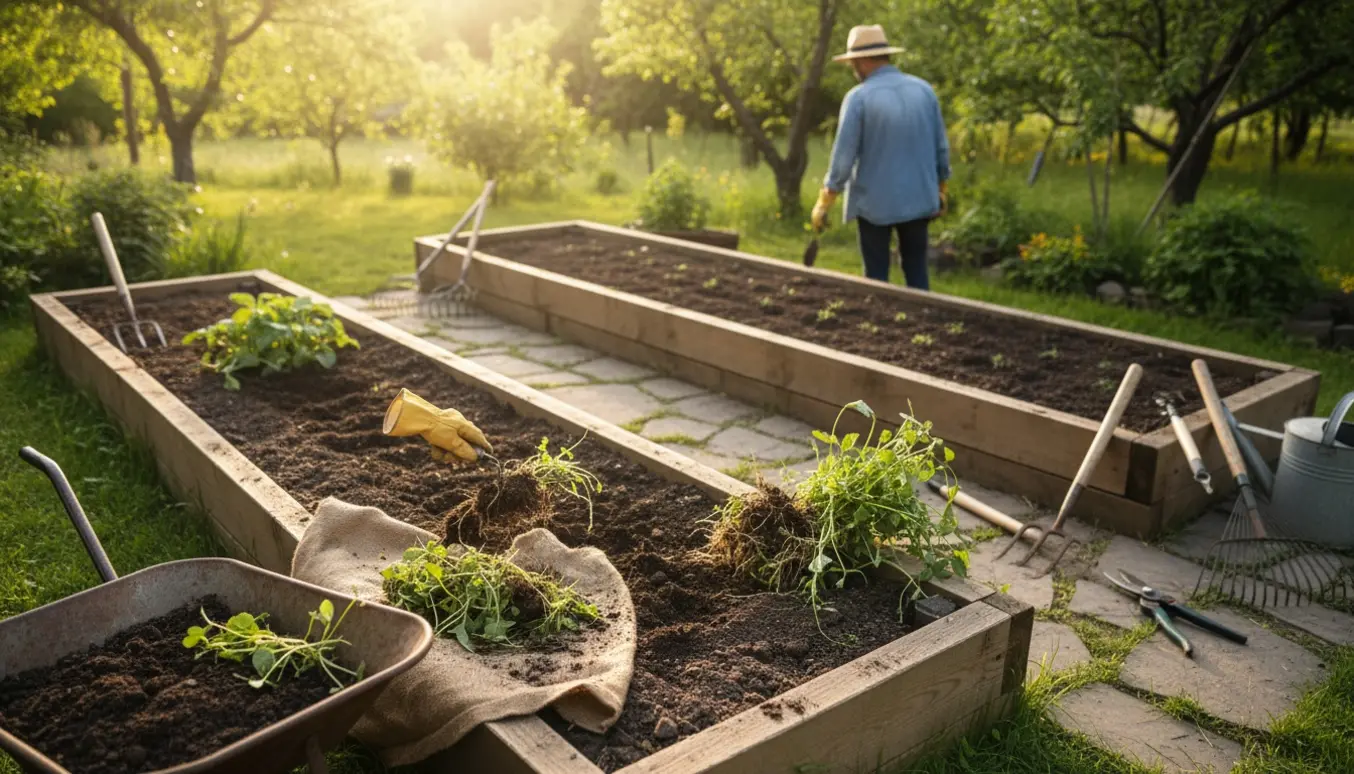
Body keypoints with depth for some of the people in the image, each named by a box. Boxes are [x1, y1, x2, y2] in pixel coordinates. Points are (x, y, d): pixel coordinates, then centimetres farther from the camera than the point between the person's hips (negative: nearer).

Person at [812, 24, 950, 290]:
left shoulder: (859, 97, -12)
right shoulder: (924, 89, 2)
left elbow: (843, 155, -12)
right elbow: (941, 147, 7)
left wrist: (824, 203, -4)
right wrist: (941, 189, 19)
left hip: (875, 201, -4)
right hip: (918, 198, 4)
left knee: (877, 274, 7)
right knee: (916, 270, 13)